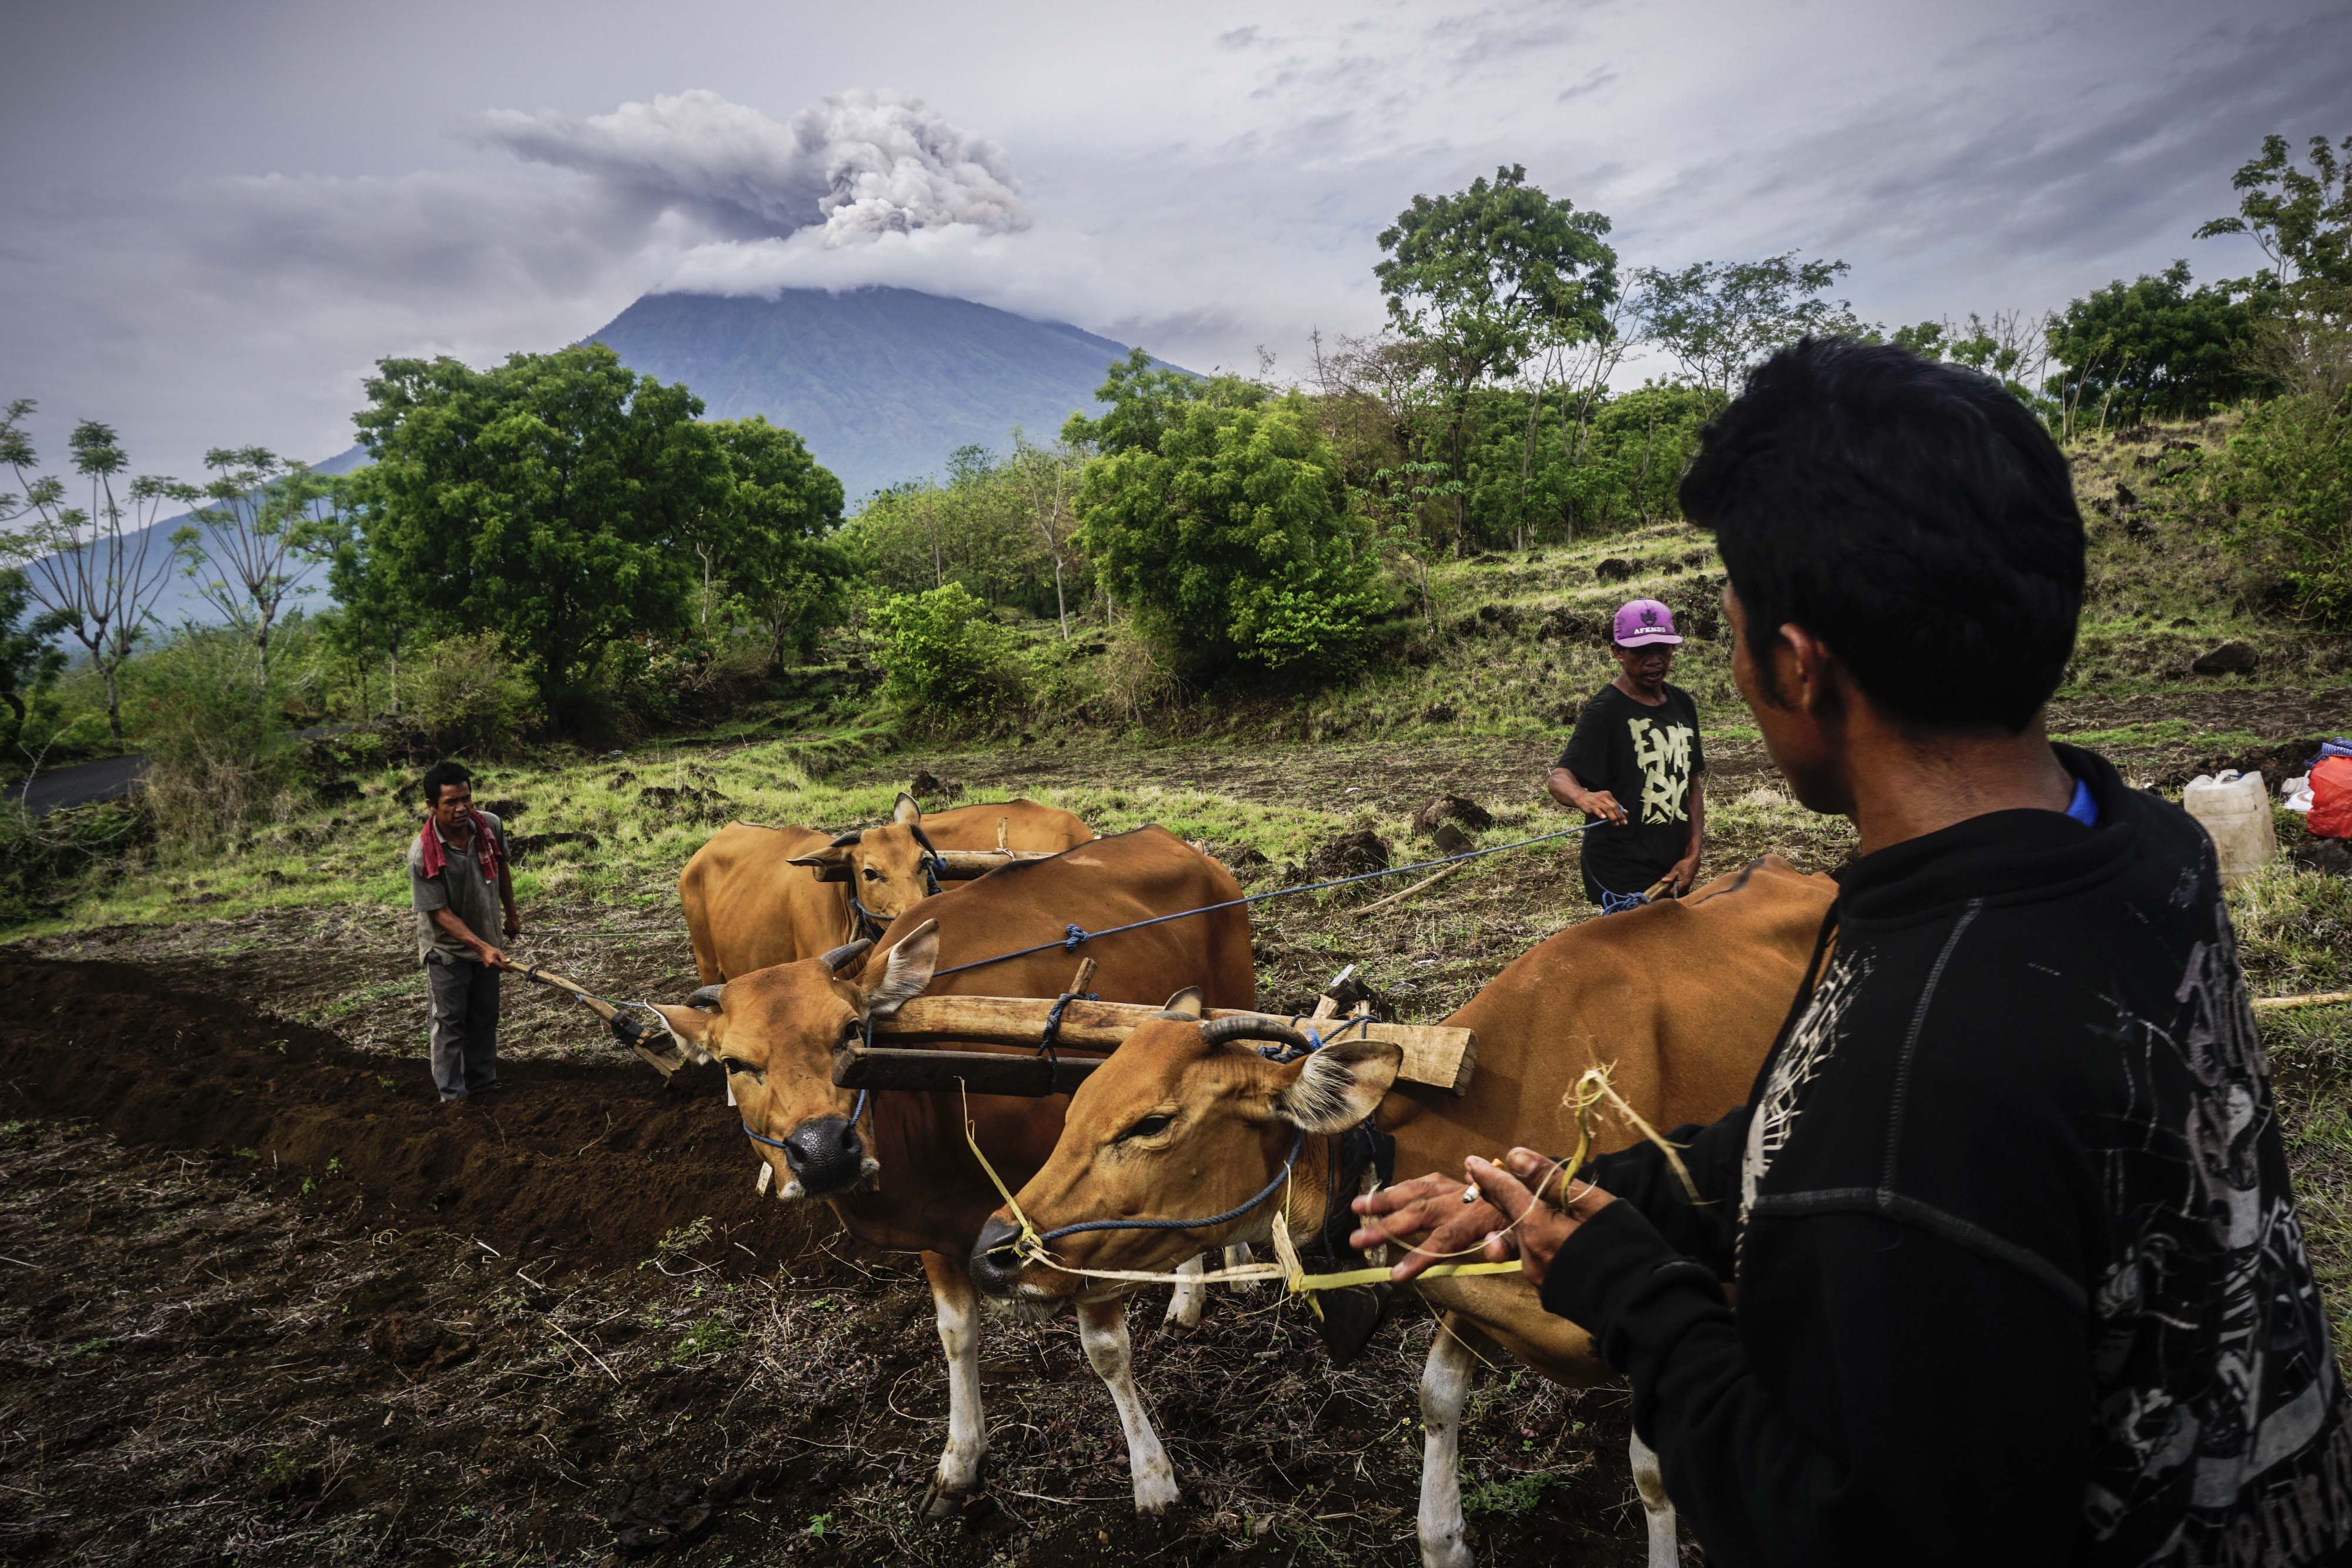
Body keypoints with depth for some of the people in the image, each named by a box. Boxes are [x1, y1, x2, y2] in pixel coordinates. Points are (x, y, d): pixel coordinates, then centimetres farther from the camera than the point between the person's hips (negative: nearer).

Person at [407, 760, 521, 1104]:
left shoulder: (490, 826, -13)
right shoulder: (422, 855, -27)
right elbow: (440, 912, -24)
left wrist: (511, 914, 17)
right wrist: (481, 946, -32)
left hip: (486, 943, 5)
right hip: (447, 949, -5)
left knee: (485, 1017, 16)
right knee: (450, 1022, 4)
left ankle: (482, 1082, 31)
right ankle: (452, 1094, 16)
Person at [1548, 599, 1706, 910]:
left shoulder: (1681, 704, 11)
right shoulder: (1604, 712, -11)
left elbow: (1691, 787, 16)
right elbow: (1560, 777, -24)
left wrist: (1693, 855, 4)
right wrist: (1583, 797, -48)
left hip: (1673, 872, 7)